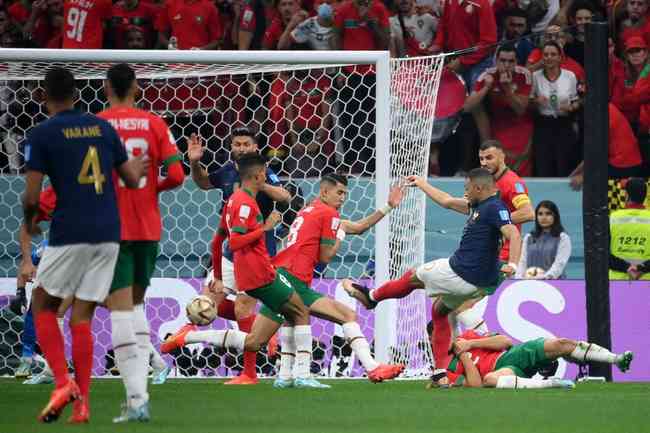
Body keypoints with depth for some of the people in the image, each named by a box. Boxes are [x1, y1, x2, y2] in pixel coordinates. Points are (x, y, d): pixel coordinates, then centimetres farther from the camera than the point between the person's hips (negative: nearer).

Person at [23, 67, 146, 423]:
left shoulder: (41, 135, -5)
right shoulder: (102, 127, 10)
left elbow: (31, 197, -9)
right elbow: (132, 180, 14)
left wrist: (29, 221, 13)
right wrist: (139, 167, 37)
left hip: (69, 233, -4)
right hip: (108, 233, 4)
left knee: (43, 307, 13)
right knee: (82, 317, 8)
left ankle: (63, 382, -6)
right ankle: (82, 403, 0)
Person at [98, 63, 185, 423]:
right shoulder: (154, 124, 3)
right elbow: (175, 175, -3)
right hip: (148, 228, 4)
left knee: (121, 308, -6)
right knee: (137, 303, 20)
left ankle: (136, 398, -16)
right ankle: (139, 388, 15)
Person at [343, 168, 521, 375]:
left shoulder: (494, 208, -18)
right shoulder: (479, 206, 12)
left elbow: (513, 234, -32)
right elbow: (447, 202, 27)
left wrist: (513, 265, -45)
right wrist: (422, 184, 36)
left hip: (461, 274, -9)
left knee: (413, 277, 14)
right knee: (439, 310, 26)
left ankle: (371, 296, 38)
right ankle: (443, 369, 21)